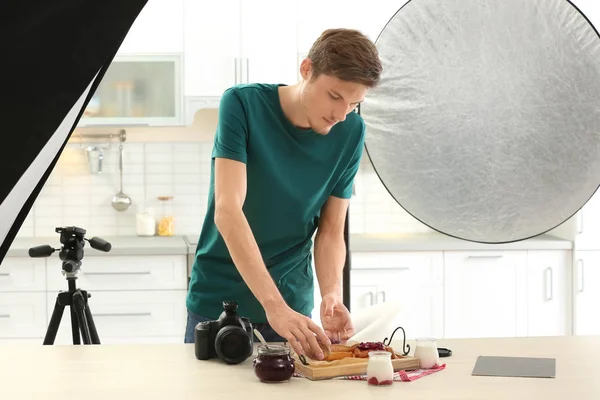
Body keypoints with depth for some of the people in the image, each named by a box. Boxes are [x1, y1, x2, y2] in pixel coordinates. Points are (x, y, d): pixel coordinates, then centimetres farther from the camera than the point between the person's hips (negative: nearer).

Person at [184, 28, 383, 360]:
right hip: (218, 299, -2)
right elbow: (228, 211, -27)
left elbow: (330, 232, -3)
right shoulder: (243, 104, -18)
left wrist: (331, 296, -23)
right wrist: (274, 305, -36)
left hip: (292, 304, 2)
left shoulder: (350, 133, -8)